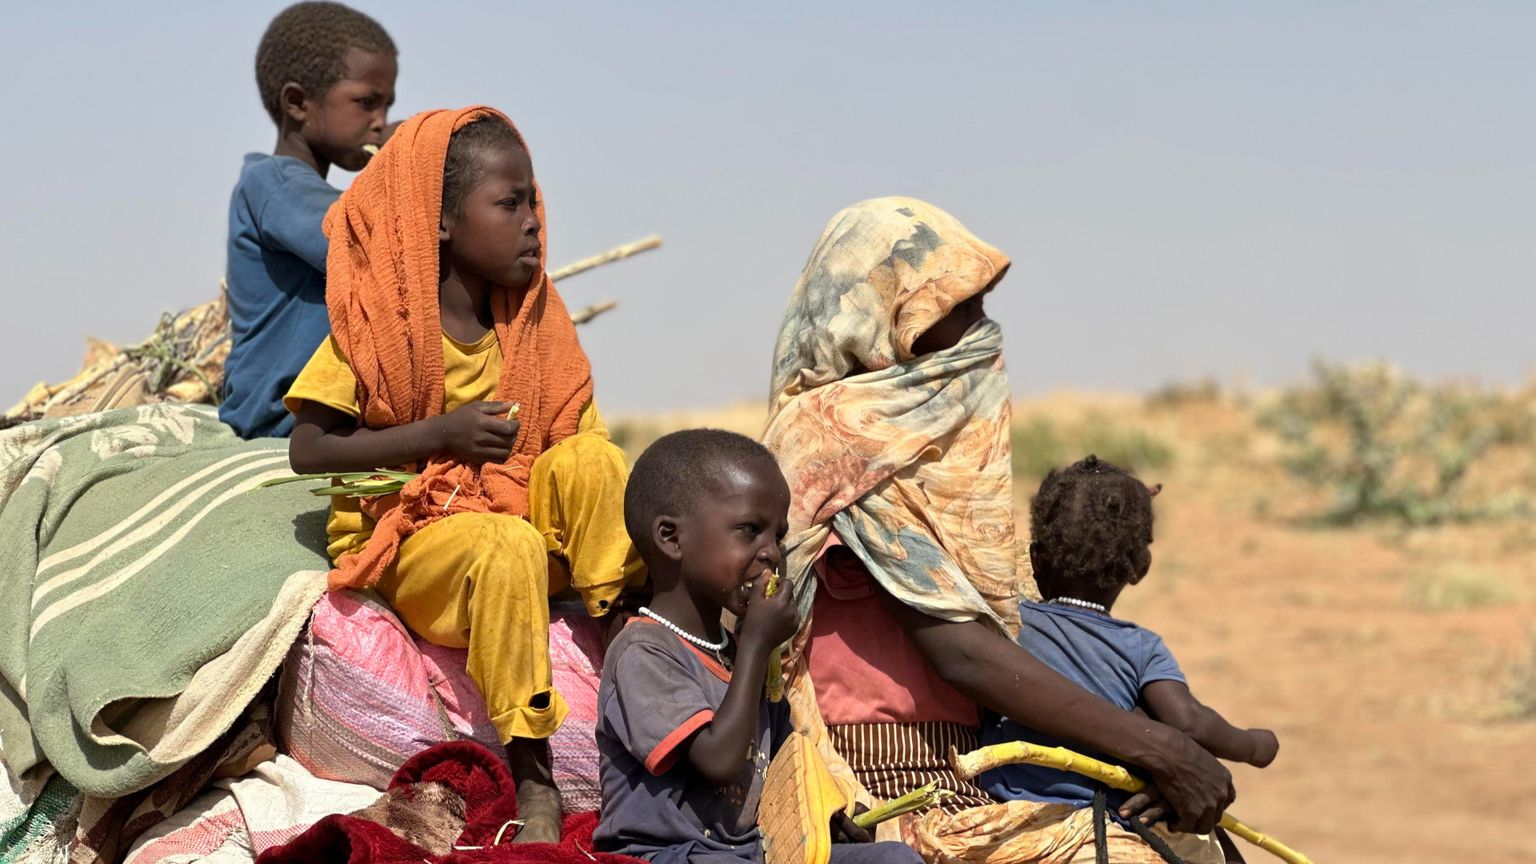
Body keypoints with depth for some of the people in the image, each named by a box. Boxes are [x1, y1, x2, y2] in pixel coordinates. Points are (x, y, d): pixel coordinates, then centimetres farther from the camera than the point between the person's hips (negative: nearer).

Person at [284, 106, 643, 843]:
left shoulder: (533, 330, 6)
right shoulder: (378, 328, -9)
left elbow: (572, 436, 6)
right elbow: (307, 451, -13)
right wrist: (439, 434, -19)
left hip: (515, 513, 5)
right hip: (403, 537, -5)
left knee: (589, 458, -22)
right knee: (511, 548, -36)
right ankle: (531, 773, -31)